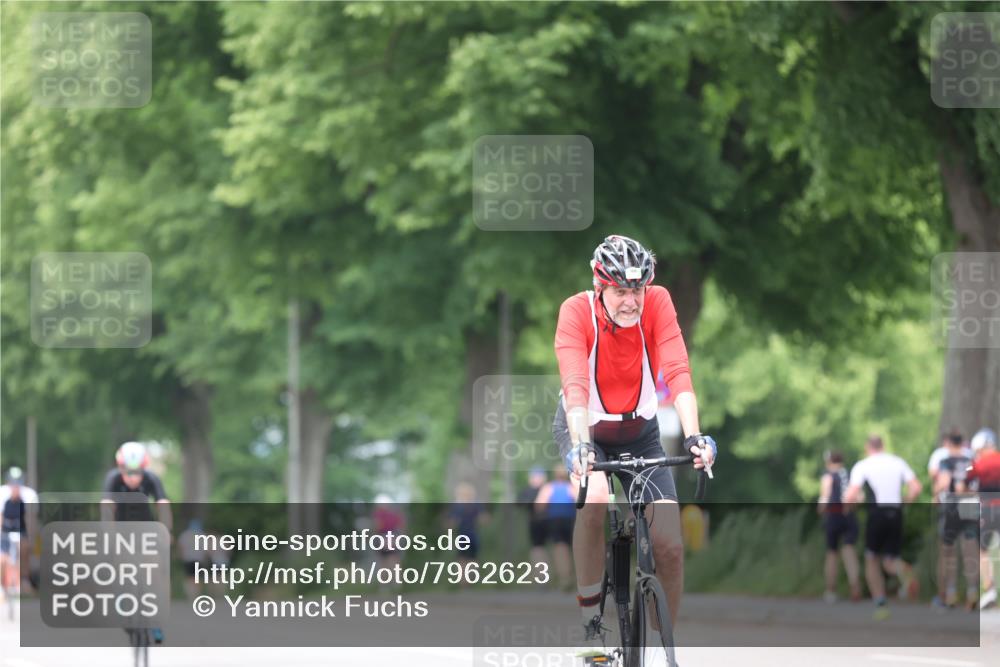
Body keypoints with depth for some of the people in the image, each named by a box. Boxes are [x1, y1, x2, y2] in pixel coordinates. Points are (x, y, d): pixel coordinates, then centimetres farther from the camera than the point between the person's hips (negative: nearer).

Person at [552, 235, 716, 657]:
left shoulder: (657, 303, -21)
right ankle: (590, 625, -19)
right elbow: (575, 384, -39)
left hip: (638, 431, 2)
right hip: (583, 426, -2)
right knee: (595, 497, -34)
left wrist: (694, 437, -44)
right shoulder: (577, 311, -27)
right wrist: (580, 447, -53)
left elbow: (677, 372, -30)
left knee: (670, 546, -10)